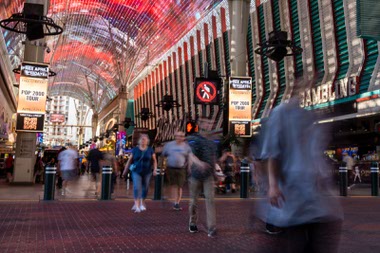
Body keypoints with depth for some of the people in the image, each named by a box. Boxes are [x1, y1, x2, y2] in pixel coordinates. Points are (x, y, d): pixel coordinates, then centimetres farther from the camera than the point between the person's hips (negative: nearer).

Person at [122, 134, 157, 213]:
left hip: (147, 172, 1)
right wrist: (125, 171, 6)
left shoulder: (150, 150, 3)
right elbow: (129, 161, 6)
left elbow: (154, 161, 4)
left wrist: (155, 169, -11)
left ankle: (142, 203, 31)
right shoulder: (135, 149, 3)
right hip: (136, 172, -1)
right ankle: (137, 205, -14)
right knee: (137, 188, -13)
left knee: (145, 188, 11)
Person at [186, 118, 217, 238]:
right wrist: (199, 162, -43)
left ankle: (212, 228, -9)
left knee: (210, 200, -9)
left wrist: (214, 171, 21)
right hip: (195, 175, -2)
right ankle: (193, 223, 30)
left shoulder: (212, 141, 11)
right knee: (193, 201, 9)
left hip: (208, 175, 3)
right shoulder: (193, 139, -5)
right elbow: (191, 154, -23)